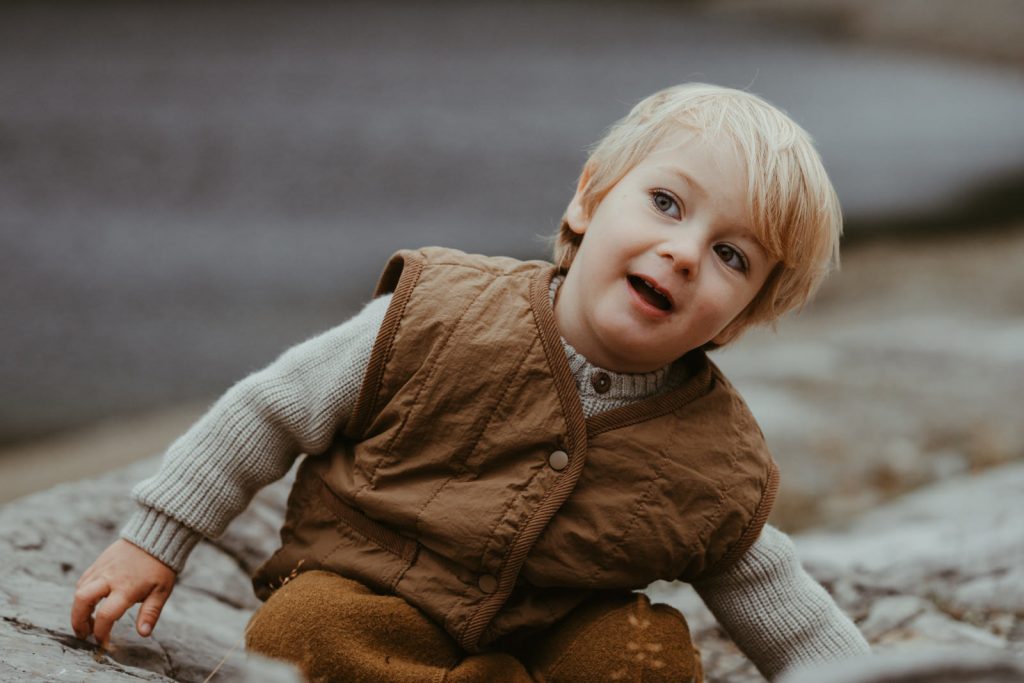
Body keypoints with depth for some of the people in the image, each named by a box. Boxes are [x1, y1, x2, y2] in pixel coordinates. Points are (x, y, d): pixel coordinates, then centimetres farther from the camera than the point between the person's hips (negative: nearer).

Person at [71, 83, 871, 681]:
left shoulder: (719, 469, -9)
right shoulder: (440, 318, -15)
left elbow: (782, 610, 4)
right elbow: (271, 411, -5)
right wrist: (155, 539, -2)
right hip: (363, 599, -1)